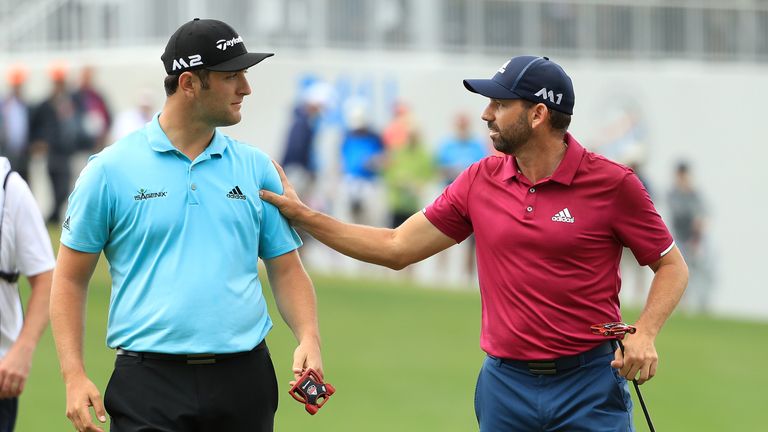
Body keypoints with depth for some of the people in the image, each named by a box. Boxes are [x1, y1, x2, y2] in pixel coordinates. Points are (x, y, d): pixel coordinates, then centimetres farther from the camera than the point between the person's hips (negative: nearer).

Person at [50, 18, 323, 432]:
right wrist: (74, 376, -6)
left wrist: (309, 338, -5)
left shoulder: (256, 168, 10)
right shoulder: (110, 169, 0)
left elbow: (286, 270, 13)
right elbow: (70, 279, 4)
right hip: (149, 381, -3)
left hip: (244, 381, 3)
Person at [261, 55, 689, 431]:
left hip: (588, 387, -4)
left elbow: (672, 265, 2)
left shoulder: (612, 183, -7)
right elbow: (397, 248, 11)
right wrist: (301, 214, 7)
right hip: (506, 385, 4)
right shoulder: (481, 181, 5)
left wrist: (645, 333, -15)